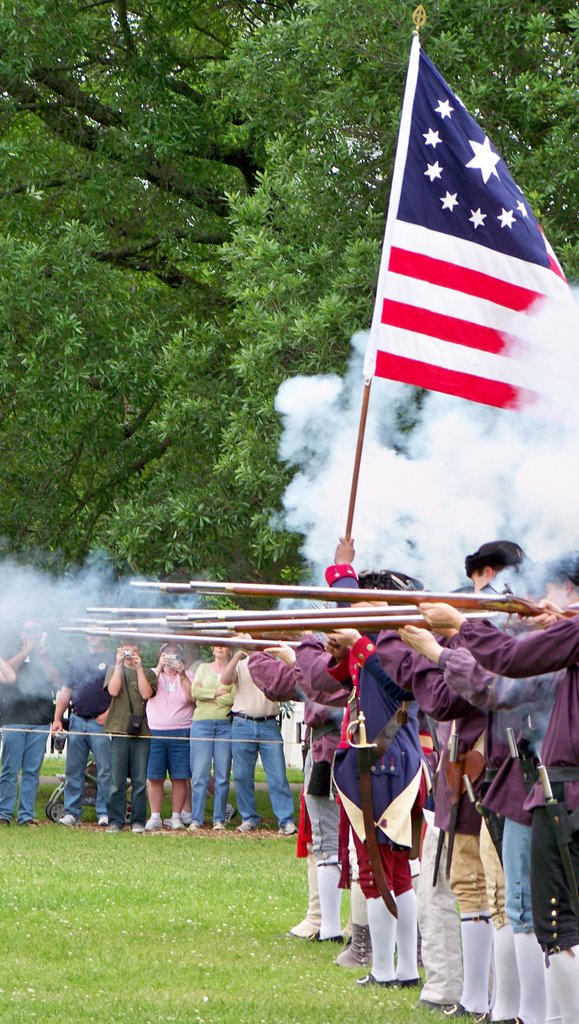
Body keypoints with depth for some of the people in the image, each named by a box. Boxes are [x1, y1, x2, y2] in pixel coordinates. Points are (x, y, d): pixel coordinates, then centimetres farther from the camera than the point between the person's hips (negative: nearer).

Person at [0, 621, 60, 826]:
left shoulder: (46, 660, 17)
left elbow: (56, 681, -1)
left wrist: (42, 654, -3)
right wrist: (27, 651, -6)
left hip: (40, 723, 2)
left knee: (32, 771, 1)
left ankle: (26, 815, 3)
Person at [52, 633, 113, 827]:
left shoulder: (112, 659, 1)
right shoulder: (77, 661, 18)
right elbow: (66, 692, 18)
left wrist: (108, 713, -14)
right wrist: (57, 719, 10)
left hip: (101, 722, -5)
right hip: (77, 721, 5)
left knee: (105, 771, -4)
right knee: (73, 771, 4)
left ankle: (104, 813, -1)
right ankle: (71, 813, 8)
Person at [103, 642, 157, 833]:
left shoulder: (147, 673, 13)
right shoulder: (114, 670, 13)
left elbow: (146, 694, -4)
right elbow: (113, 691, -5)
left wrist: (139, 668, -3)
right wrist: (119, 665, -4)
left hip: (141, 731, 1)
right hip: (119, 729, -1)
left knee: (140, 780, 0)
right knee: (117, 780, -3)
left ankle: (138, 821, 5)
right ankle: (115, 821, 1)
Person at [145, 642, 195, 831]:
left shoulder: (187, 676, 11)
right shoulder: (153, 674, 12)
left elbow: (192, 698, -7)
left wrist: (182, 676, -18)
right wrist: (159, 668, -16)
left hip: (181, 733, 0)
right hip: (155, 732, 0)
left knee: (180, 778, -1)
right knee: (154, 778, -1)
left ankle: (176, 817, 5)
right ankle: (155, 817, 4)